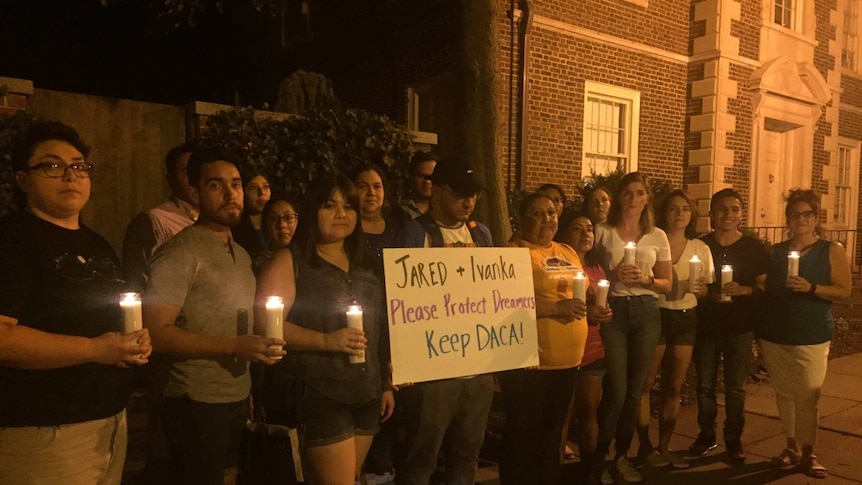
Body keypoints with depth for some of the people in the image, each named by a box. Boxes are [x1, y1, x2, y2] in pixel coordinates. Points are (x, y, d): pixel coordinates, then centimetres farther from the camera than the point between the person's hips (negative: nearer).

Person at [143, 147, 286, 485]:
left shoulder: (241, 254, 11)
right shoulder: (180, 253, -15)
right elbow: (155, 332, -20)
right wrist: (234, 346, -26)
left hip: (237, 399, 8)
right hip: (197, 404, -7)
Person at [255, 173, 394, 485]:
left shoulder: (362, 269, 15)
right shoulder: (290, 261, -4)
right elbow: (265, 324, -14)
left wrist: (386, 384, 16)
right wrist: (325, 340, -23)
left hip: (366, 395, 6)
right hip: (318, 393, -6)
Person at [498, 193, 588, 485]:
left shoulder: (567, 252, 14)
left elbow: (582, 293, 25)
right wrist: (556, 308, -23)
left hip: (568, 360, 7)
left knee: (552, 434, 21)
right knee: (524, 438, 5)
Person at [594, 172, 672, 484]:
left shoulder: (658, 236, 7)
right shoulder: (602, 232, 0)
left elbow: (666, 284, 9)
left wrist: (645, 279, -10)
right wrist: (612, 276, -16)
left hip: (646, 313, 3)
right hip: (613, 311, -3)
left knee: (634, 389, 8)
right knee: (616, 389, -7)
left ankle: (622, 456, 23)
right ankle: (600, 455, 10)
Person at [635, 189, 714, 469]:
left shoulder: (700, 248, 8)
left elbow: (705, 291, 12)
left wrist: (698, 289, -9)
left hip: (686, 318, 5)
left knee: (674, 387, 11)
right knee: (645, 383, -2)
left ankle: (664, 446, 23)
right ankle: (645, 445, 12)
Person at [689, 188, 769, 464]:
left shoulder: (754, 248, 0)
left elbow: (765, 286, 1)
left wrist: (744, 290, -18)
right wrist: (708, 293, -12)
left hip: (740, 327, -1)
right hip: (705, 325, 1)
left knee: (735, 387, 5)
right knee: (705, 385, 9)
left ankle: (734, 440, 20)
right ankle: (706, 435, 24)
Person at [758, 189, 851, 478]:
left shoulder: (831, 250, 1)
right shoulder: (776, 251, 10)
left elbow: (844, 291, -6)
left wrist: (811, 288, -20)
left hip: (812, 336, -3)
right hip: (773, 334, 3)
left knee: (807, 396, -4)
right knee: (784, 394, 9)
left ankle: (808, 452, 8)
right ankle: (791, 446, 20)